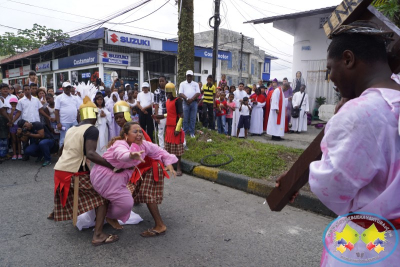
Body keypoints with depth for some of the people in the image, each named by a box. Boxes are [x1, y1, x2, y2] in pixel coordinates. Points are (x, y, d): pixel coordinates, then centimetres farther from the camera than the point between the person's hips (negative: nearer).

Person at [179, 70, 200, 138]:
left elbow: (198, 93, 1)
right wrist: (187, 99, -15)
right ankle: (185, 132, 8)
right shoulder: (182, 84, 10)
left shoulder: (195, 84, 13)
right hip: (185, 102, -1)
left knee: (193, 118, 2)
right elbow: (180, 93, 0)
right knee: (185, 118, -1)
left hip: (194, 102, 1)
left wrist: (191, 99, -13)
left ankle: (192, 132, 8)